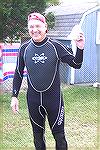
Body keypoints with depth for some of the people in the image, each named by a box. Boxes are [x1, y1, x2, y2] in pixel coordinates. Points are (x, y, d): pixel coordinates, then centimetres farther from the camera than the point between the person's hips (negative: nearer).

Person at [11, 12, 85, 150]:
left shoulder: (56, 46, -8)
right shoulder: (24, 48, -1)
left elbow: (76, 65, -6)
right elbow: (18, 73, 8)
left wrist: (80, 49, -24)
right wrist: (14, 96, 6)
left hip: (54, 99, -2)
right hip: (33, 100, 3)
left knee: (59, 135, 6)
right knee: (38, 136, 16)